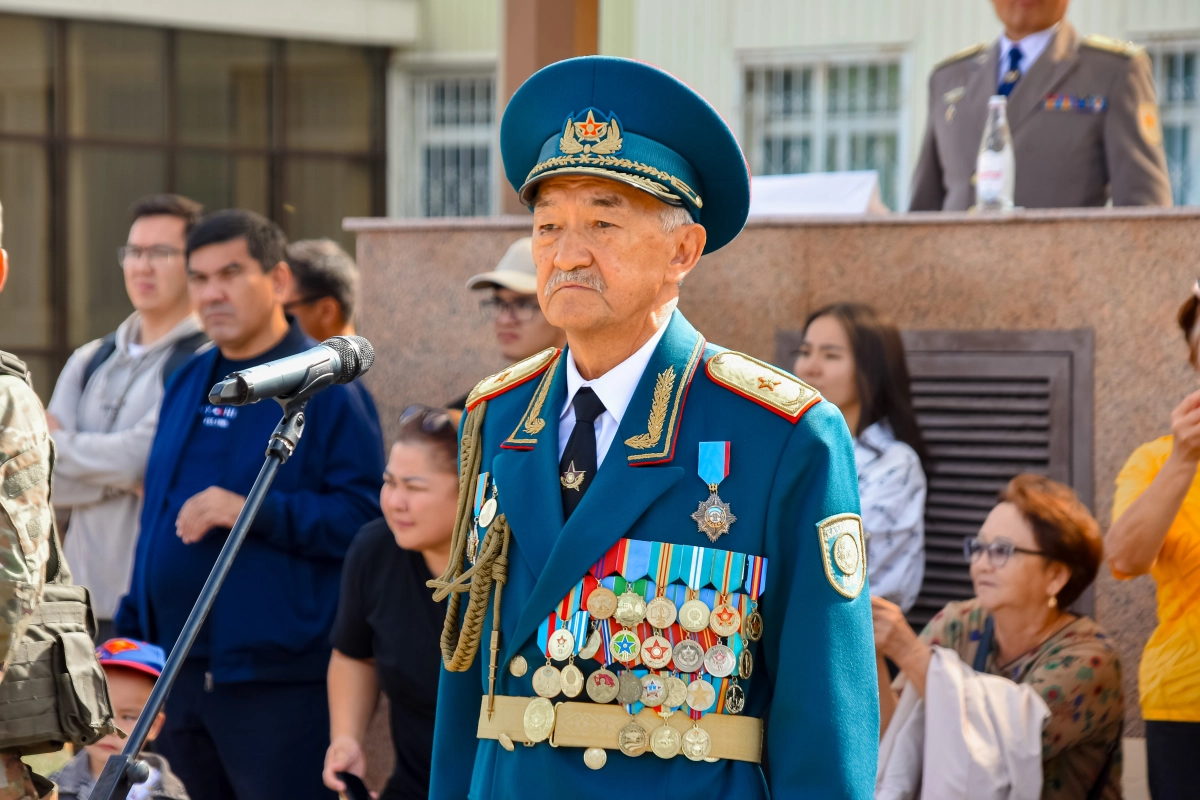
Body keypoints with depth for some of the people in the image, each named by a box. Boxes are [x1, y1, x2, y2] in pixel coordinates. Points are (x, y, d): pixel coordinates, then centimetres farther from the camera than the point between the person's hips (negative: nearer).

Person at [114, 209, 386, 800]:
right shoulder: (186, 384, 15)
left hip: (276, 681, -7)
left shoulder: (324, 386, -8)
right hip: (175, 672, 7)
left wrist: (257, 512, -23)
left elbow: (364, 514, -16)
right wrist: (131, 633, 18)